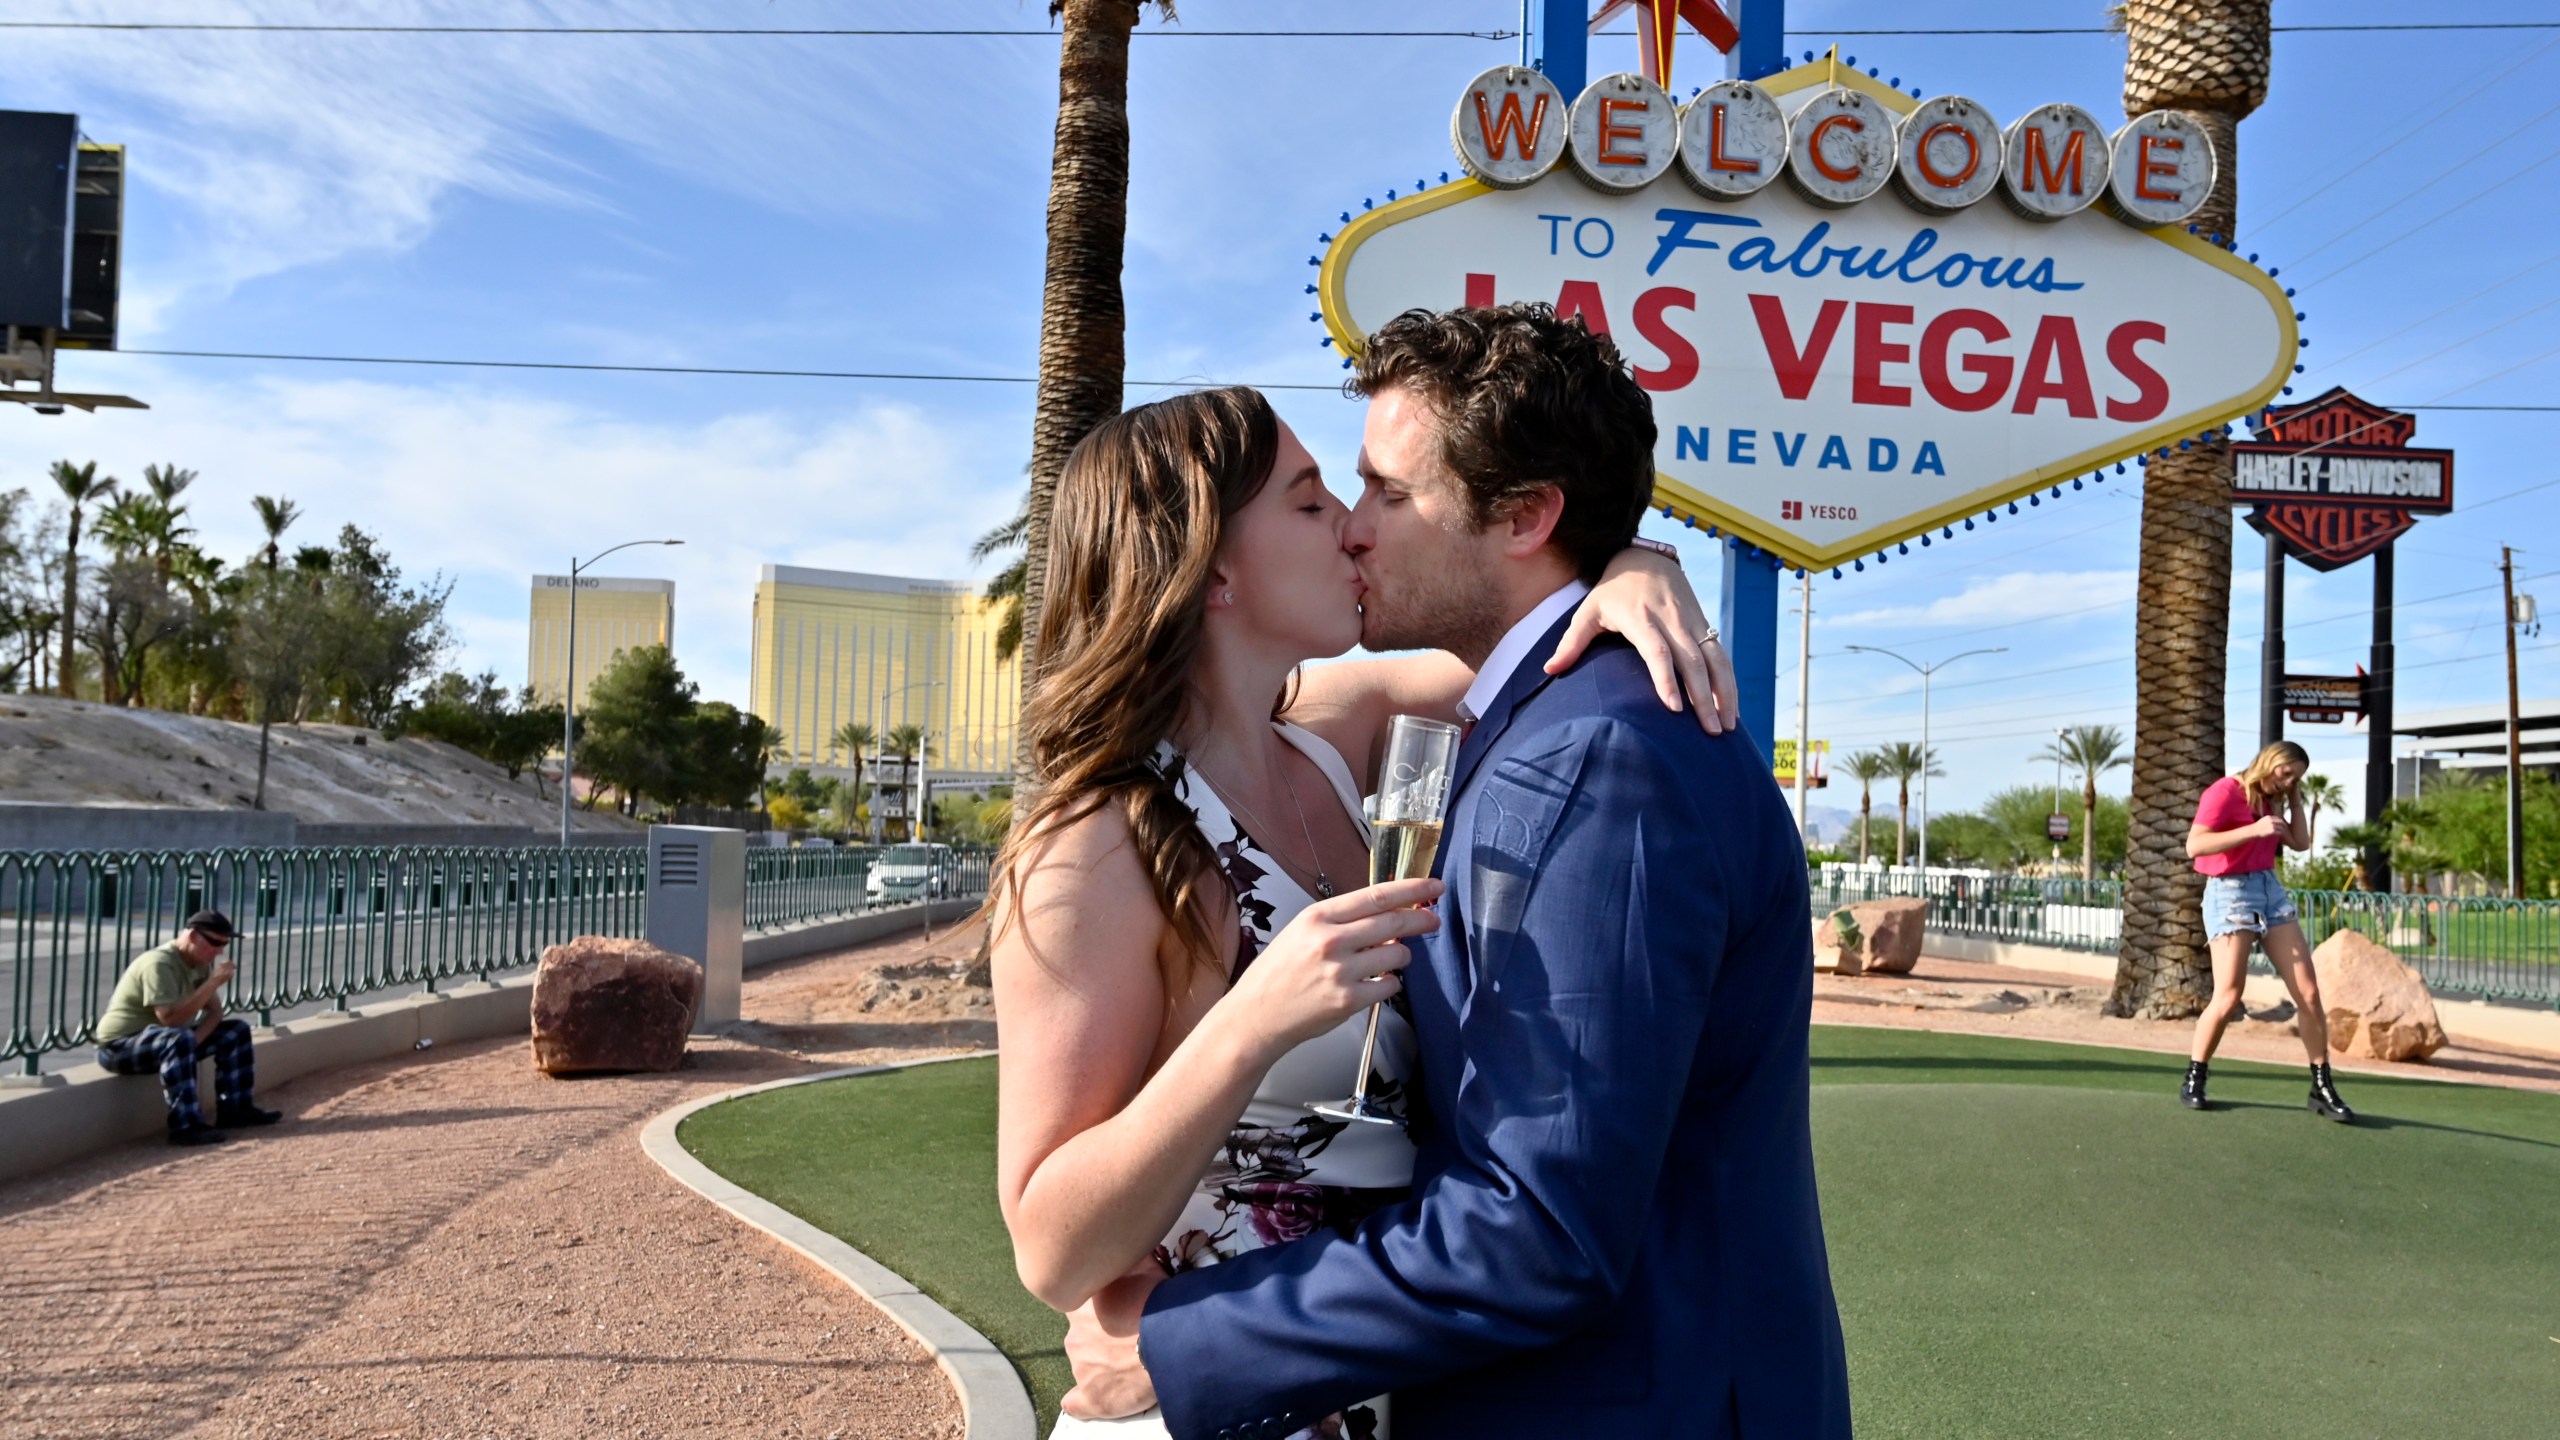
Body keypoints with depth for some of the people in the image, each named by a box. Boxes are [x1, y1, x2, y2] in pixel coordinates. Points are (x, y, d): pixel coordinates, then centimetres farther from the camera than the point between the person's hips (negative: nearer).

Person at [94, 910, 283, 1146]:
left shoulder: (201, 963, 3)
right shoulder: (159, 965, -25)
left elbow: (214, 1011, 3)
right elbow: (171, 1018, -34)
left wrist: (196, 1038, -18)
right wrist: (213, 982, -32)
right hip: (120, 1046, -9)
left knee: (236, 1031, 3)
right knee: (180, 1040, -38)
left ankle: (235, 1109, 3)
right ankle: (185, 1126, -38)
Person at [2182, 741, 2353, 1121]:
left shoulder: (2268, 800, 15)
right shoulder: (2225, 791, -10)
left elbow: (2301, 843, 16)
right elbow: (2194, 846, -20)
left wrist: (2294, 797, 12)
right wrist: (2253, 830, -26)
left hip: (2270, 889, 8)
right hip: (2230, 892, -8)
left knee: (2309, 992, 0)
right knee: (2228, 997, -13)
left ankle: (2322, 1087, 8)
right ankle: (2193, 1080, 4)